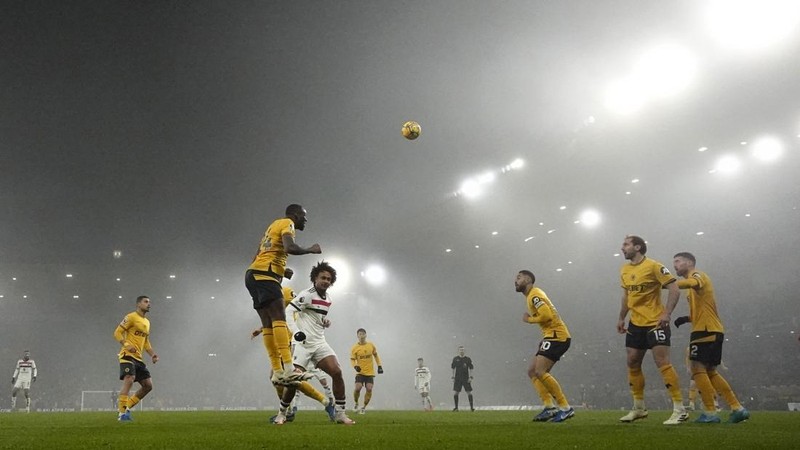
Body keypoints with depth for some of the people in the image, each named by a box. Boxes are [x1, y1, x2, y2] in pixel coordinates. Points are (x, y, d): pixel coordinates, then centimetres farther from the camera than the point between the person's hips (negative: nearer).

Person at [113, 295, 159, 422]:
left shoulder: (147, 322, 20)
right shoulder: (131, 317, -4)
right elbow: (117, 333, -9)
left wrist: (152, 354, 12)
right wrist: (126, 345, -25)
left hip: (138, 358, 8)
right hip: (127, 355, -8)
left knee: (148, 385, 3)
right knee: (129, 379, -25)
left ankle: (126, 406, 14)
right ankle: (122, 413, -21)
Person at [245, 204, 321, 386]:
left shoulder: (274, 226, 29)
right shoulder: (287, 223, 1)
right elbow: (290, 248, -19)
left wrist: (282, 270, 26)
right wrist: (311, 250, -3)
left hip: (254, 274, 10)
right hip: (264, 274, -10)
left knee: (268, 324, 4)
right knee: (279, 319, -19)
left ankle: (277, 372, 1)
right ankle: (288, 369, -30)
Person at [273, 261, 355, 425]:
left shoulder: (329, 299, 13)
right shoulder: (307, 295, -11)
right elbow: (288, 312, -18)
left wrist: (325, 322, 8)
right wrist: (296, 331, -30)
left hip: (319, 342, 6)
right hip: (303, 343, -6)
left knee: (337, 372, -10)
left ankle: (340, 413, -2)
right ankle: (282, 413, 15)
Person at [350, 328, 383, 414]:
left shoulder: (371, 345, 2)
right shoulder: (354, 348, -5)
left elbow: (376, 355, 15)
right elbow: (352, 360, -3)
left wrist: (379, 366, 8)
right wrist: (355, 366, -24)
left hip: (370, 372, 2)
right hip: (360, 372, -2)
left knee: (369, 389, -10)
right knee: (358, 388, -18)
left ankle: (364, 407, 6)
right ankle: (356, 404, 10)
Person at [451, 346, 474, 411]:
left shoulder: (467, 359, 3)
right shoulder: (455, 358, 6)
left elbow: (470, 369, 4)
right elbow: (453, 369, 10)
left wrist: (470, 377, -5)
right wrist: (453, 377, 4)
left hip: (466, 378, -1)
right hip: (457, 378, 1)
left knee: (469, 392, -3)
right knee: (455, 393, -3)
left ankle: (471, 407, 3)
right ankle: (456, 407, 7)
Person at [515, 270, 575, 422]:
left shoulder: (534, 294, -12)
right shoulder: (531, 295, 19)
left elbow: (546, 315, -24)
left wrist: (529, 319, -9)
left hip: (557, 335, -10)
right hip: (552, 336, 10)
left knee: (540, 371, -18)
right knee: (532, 371, 7)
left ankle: (565, 408, -14)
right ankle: (550, 407, 0)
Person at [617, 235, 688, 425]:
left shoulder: (654, 266, -12)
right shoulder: (624, 270, 10)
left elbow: (674, 290, -15)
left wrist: (666, 313, -25)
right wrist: (621, 318, 17)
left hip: (655, 323, -8)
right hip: (635, 324, 8)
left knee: (662, 362, -12)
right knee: (632, 363, 8)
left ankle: (680, 410, -6)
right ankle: (639, 408, 21)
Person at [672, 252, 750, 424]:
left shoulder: (697, 275, -6)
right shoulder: (695, 279, 24)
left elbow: (691, 283, -34)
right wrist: (687, 318, 12)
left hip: (706, 330, -10)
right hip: (712, 330, 10)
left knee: (698, 368, -10)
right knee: (710, 372, 12)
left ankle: (710, 413, -10)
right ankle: (737, 408, 11)